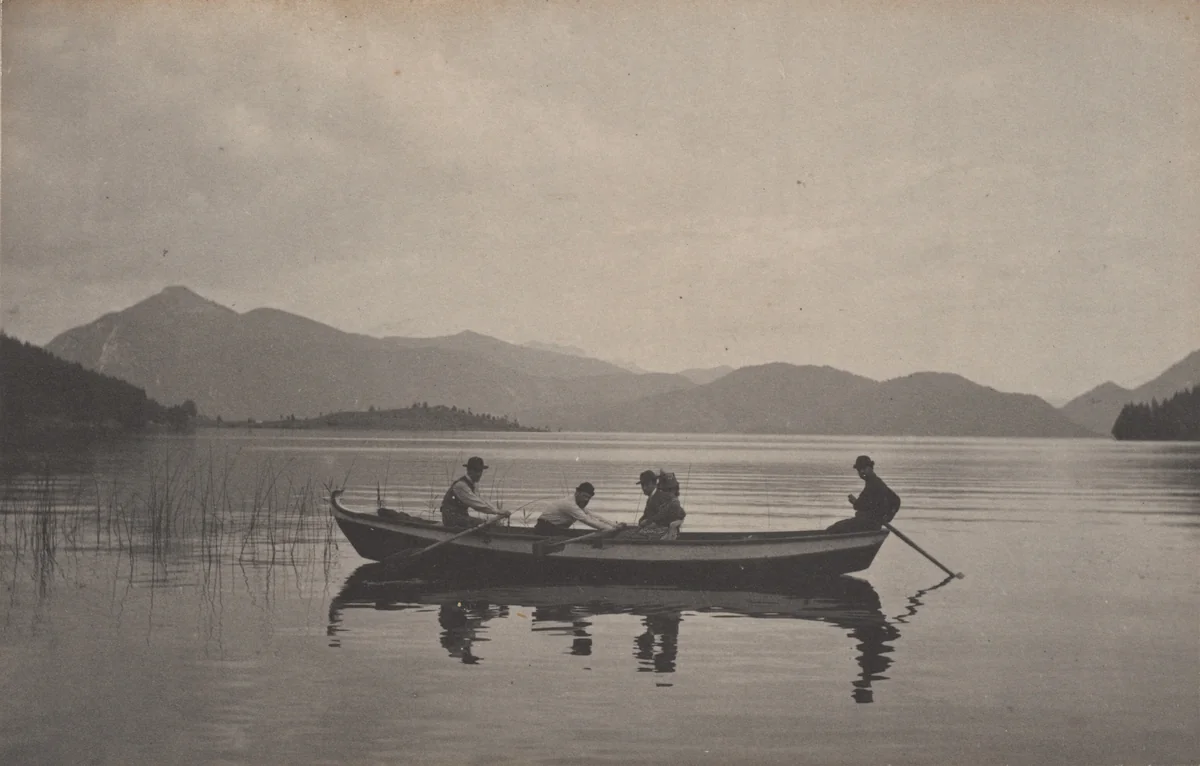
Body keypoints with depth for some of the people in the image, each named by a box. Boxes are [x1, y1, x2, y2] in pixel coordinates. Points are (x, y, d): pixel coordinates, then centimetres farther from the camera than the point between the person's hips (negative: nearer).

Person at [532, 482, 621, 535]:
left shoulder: (579, 506, 6)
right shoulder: (570, 505, -25)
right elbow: (589, 521, -30)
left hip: (555, 531, 10)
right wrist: (612, 529, -31)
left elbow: (595, 517, 3)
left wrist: (615, 525, -8)